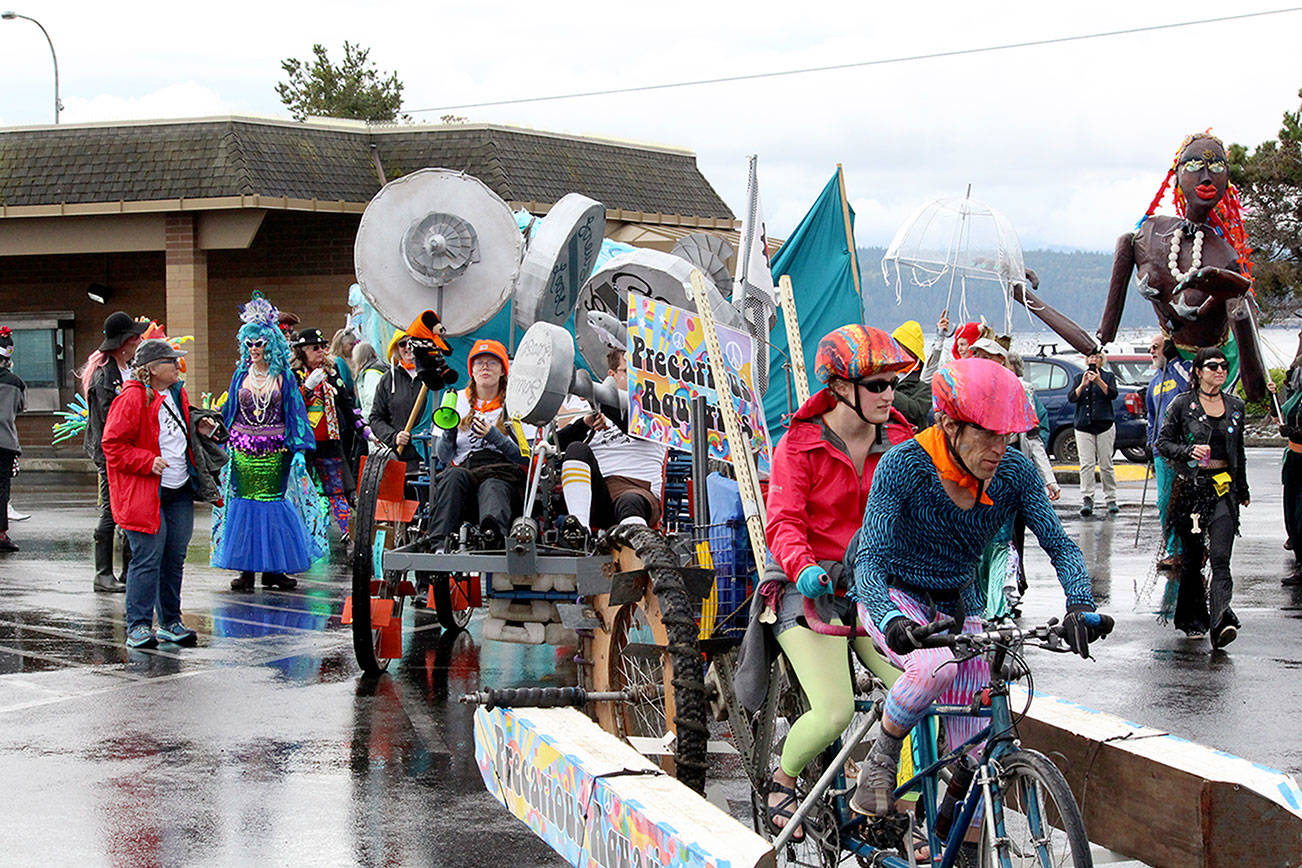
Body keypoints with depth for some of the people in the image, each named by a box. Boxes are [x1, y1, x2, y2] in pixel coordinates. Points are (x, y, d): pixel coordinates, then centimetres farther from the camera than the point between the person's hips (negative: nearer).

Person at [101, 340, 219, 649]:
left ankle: (171, 623, 18)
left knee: (174, 559, 9)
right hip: (145, 495, -8)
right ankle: (138, 626, -3)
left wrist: (199, 429, 10)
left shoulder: (176, 394, 13)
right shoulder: (132, 399, -13)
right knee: (147, 559, -9)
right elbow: (113, 445, -13)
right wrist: (147, 461, -20)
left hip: (180, 494, 8)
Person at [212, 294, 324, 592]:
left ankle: (272, 569, 5)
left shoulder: (283, 376, 2)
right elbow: (229, 411, 16)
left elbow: (295, 413, 2)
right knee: (245, 502, 0)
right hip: (243, 450, 2)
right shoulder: (241, 375, 9)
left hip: (274, 451, -2)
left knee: (272, 501, -1)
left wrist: (300, 451, -4)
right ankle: (246, 569, 3)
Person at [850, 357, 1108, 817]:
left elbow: (1060, 545, -14)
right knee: (938, 665, -37)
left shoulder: (1014, 472, -12)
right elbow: (869, 559, -29)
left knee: (973, 759, -5)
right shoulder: (903, 466, -24)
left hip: (960, 607, 4)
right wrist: (891, 621, -49)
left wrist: (1080, 607, -34)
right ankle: (880, 761, -13)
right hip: (896, 600, -4)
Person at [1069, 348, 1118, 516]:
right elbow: (1071, 397, 1)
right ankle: (1087, 500, -14)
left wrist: (1099, 381, -21)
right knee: (1086, 464, -9)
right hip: (1083, 426, 1)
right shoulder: (1079, 377, 15)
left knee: (1106, 464, -2)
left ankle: (1111, 500, 6)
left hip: (1105, 425, -1)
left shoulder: (1108, 376, 10)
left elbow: (1112, 394, -7)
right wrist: (1083, 385, -16)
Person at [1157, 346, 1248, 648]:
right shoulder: (1182, 404, 0)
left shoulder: (1235, 406, 11)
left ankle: (1221, 621, -27)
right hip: (1190, 487, -1)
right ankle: (1193, 620, 21)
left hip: (1223, 489, 1)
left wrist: (1243, 490, 27)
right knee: (1192, 558, 6)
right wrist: (1189, 450, -17)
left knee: (1220, 558, -14)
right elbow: (1163, 442, 1)